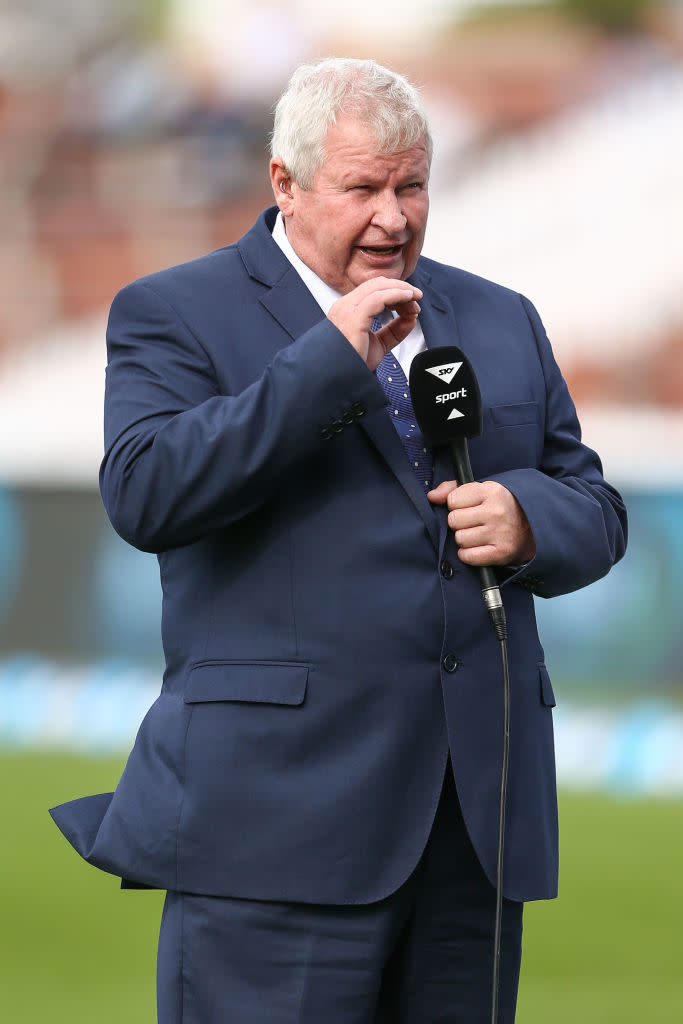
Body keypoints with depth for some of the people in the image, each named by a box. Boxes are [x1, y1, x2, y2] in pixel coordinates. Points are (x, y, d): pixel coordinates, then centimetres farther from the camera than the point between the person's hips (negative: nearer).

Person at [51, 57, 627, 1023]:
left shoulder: (500, 321, 20)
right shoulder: (174, 317, 4)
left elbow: (594, 511, 21)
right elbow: (145, 496, -12)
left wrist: (525, 518, -4)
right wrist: (332, 362, -14)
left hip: (478, 818, 5)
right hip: (280, 817, -5)